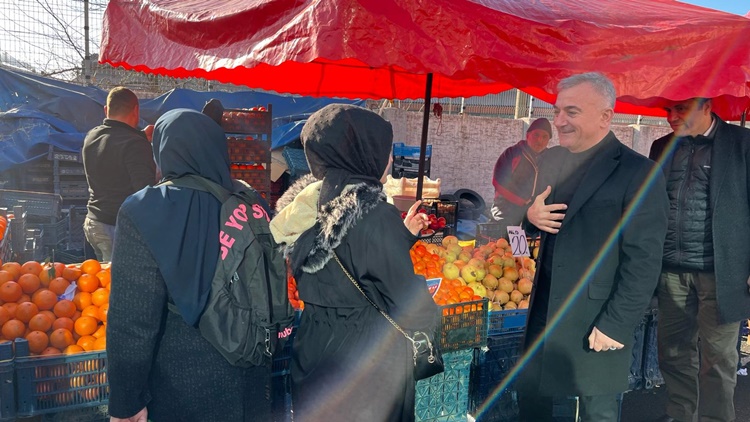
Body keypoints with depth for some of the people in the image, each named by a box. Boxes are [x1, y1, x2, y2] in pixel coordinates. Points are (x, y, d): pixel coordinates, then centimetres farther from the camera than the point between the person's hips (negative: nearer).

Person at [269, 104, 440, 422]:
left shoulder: (305, 206, -2)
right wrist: (431, 316, 4)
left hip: (312, 351, 7)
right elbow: (410, 305, -20)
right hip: (367, 363, -6)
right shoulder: (374, 214, -24)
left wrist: (403, 234, 15)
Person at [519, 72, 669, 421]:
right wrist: (529, 213, -9)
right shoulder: (550, 160, 6)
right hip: (544, 310, 6)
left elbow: (643, 262, -15)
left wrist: (616, 325, -16)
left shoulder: (639, 173, -14)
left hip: (597, 319, -6)